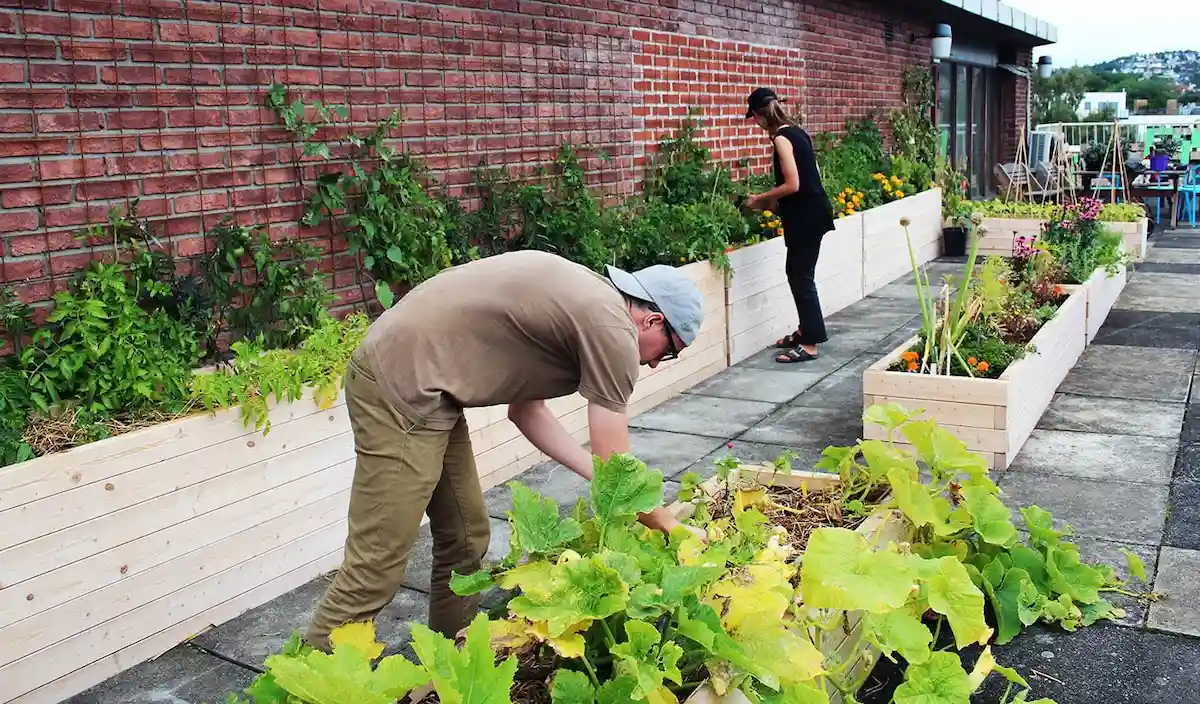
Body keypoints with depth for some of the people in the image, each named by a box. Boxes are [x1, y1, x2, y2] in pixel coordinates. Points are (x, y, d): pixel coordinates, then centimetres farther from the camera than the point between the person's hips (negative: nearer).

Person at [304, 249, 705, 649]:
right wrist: (669, 525, 8)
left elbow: (525, 410, 18)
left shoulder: (580, 298, 15)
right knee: (376, 570, -6)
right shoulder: (613, 330, -13)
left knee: (465, 541, 15)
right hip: (401, 389, -10)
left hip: (417, 385, 10)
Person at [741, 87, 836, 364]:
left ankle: (810, 345, 2)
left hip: (805, 216, -9)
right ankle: (805, 330, 29)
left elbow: (792, 185, -20)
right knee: (797, 272, 18)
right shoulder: (795, 131, 13)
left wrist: (760, 198, -7)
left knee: (801, 277, -3)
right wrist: (772, 202, 18)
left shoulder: (781, 137, -15)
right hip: (811, 212, 9)